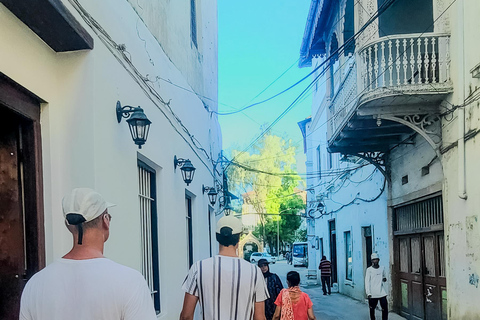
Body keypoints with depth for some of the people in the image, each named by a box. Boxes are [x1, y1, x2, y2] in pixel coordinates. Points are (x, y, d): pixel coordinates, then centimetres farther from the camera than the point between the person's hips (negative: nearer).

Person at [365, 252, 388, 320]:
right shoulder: (369, 269, -3)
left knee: (385, 308, -5)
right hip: (372, 294, -2)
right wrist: (368, 293, -14)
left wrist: (385, 279, -3)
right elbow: (367, 282, -6)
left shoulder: (382, 268, 7)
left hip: (382, 293, 2)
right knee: (372, 309, 7)